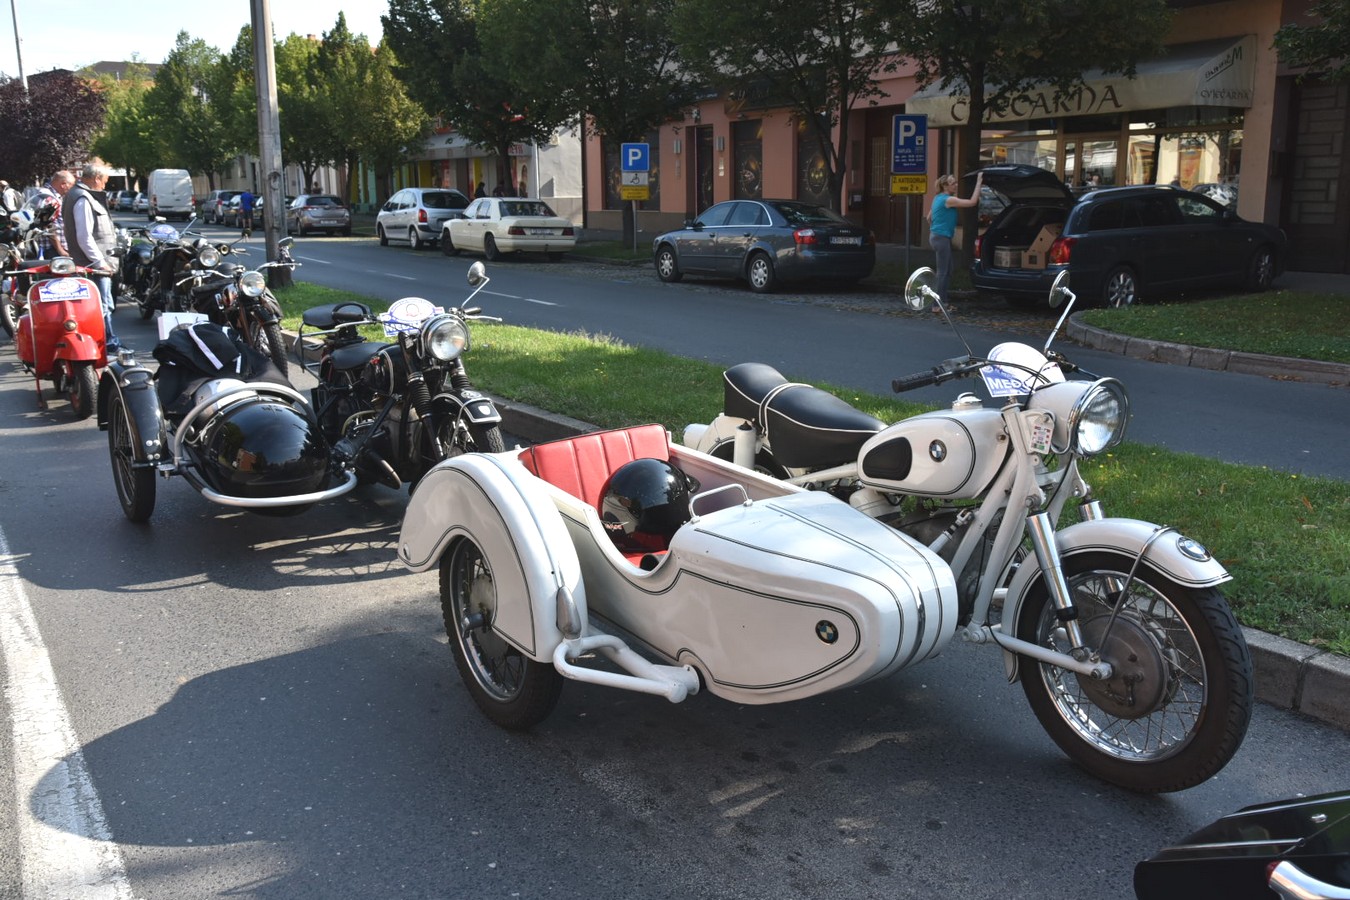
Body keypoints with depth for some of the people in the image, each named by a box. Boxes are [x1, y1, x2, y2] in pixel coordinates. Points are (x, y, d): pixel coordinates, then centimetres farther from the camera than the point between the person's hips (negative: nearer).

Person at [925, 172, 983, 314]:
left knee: (946, 272, 14)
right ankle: (937, 305, -6)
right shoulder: (948, 200, -15)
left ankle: (943, 302, 18)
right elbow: (972, 202, -19)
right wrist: (979, 183, -14)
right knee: (943, 273, -7)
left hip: (935, 237, 10)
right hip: (942, 238, -10)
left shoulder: (938, 198, 13)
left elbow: (929, 218, 23)